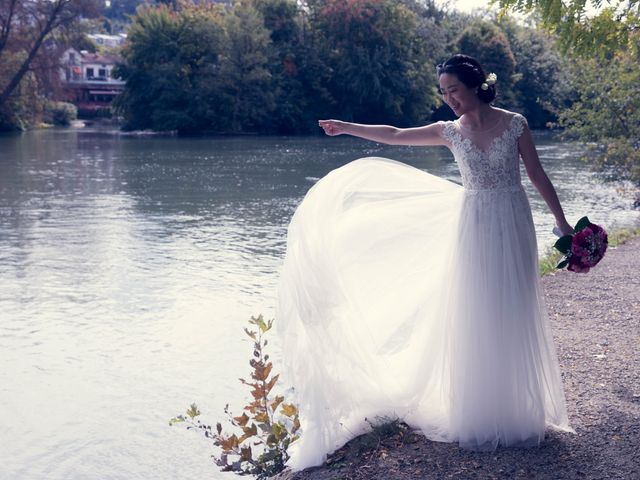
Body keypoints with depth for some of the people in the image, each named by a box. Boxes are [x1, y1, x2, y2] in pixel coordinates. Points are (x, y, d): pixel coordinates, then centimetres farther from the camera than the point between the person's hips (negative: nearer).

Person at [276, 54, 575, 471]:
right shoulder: (451, 131, 3)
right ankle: (480, 416, 12)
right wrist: (347, 128, 5)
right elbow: (395, 135, 6)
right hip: (473, 228, 2)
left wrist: (562, 221, 3)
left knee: (512, 317, 3)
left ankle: (517, 414, 16)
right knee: (474, 318, 2)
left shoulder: (514, 124, -2)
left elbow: (538, 175, 2)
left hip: (512, 226, -2)